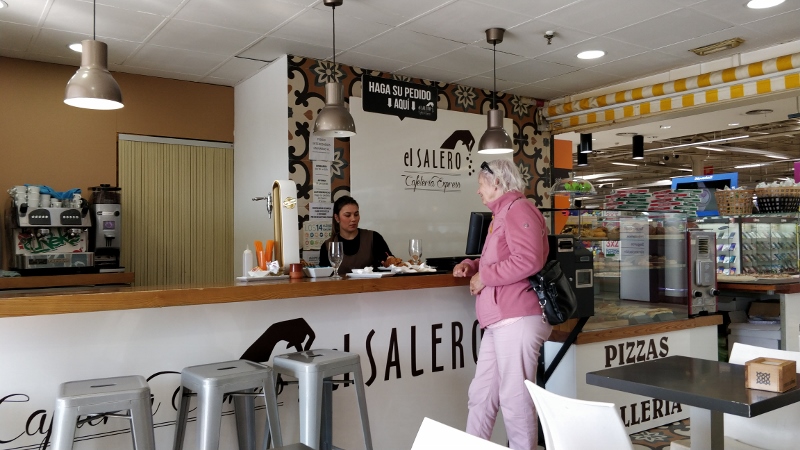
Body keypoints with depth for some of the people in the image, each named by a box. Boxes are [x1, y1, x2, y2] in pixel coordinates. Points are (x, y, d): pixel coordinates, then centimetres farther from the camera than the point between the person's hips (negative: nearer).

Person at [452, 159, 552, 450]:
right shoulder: (502, 214, 23)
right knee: (481, 394, 13)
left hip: (517, 320, -10)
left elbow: (528, 260, -23)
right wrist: (471, 265, 14)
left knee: (514, 399, -2)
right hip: (498, 322, 11)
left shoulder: (518, 209, -10)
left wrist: (483, 277, -13)